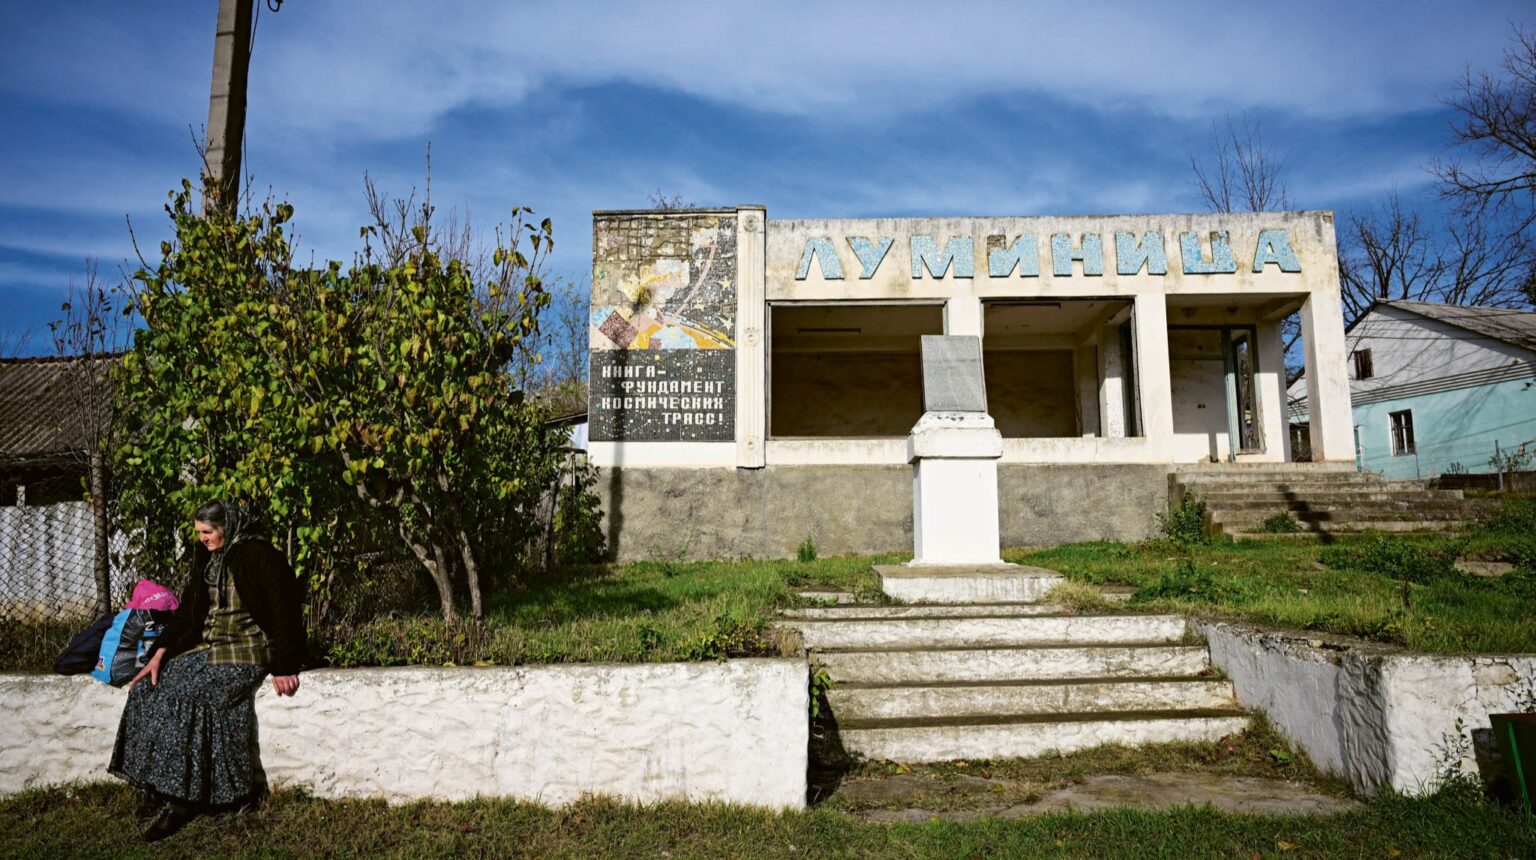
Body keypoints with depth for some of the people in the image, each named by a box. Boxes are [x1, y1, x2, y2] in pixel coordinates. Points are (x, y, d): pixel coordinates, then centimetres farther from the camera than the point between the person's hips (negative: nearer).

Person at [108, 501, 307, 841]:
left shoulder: (258, 556, -12)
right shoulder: (208, 560, 13)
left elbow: (284, 611, -16)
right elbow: (187, 611, 13)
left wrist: (284, 668, -19)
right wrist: (160, 653, -2)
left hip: (246, 650, -8)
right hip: (208, 647, 8)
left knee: (187, 697, -25)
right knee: (150, 691, -8)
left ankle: (180, 798, -14)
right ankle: (158, 791, -6)